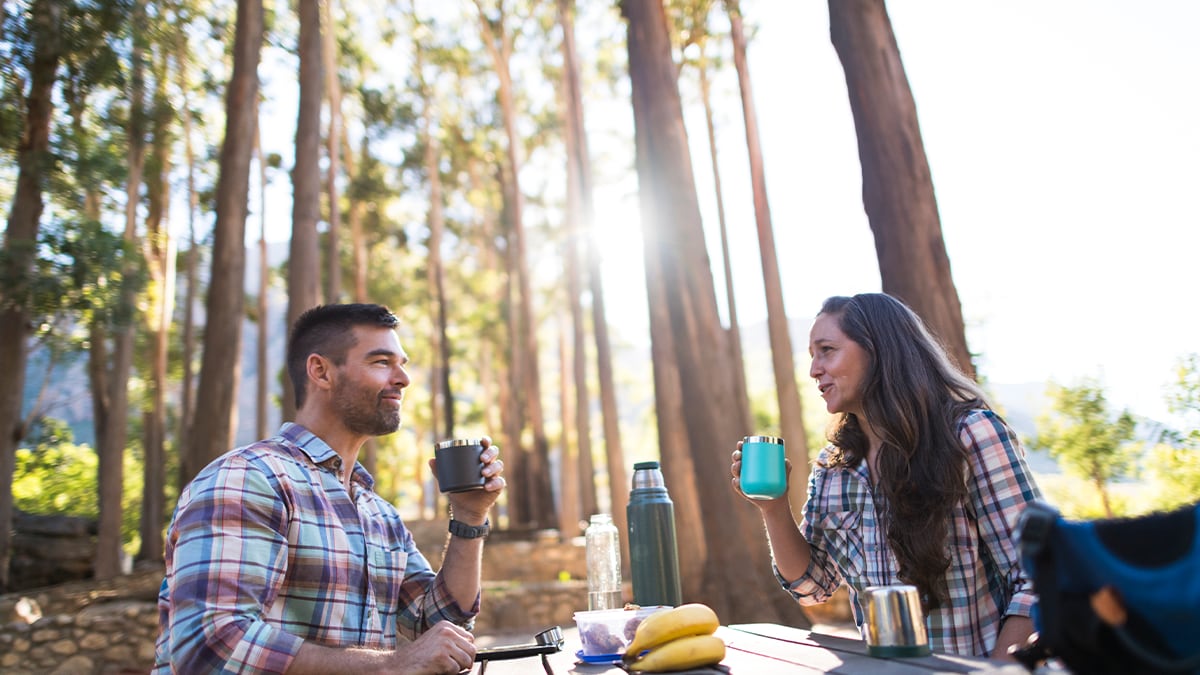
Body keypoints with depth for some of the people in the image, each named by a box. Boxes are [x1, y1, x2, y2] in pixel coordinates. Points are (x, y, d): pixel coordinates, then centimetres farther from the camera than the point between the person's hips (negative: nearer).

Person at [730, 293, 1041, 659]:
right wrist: (774, 509, -4)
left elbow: (1036, 580, -9)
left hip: (977, 665, -4)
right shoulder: (831, 467, 6)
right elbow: (811, 586, 10)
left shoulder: (971, 434, -9)